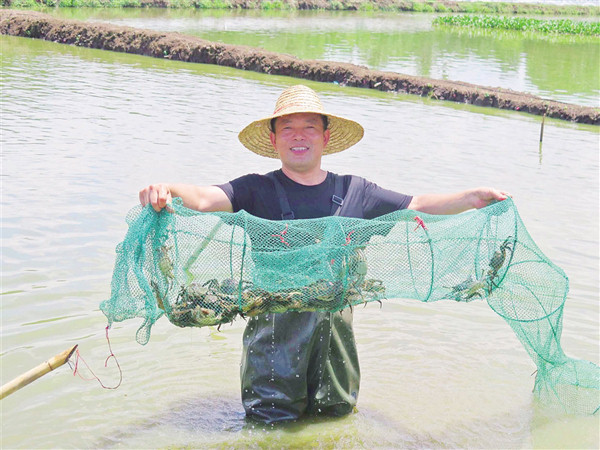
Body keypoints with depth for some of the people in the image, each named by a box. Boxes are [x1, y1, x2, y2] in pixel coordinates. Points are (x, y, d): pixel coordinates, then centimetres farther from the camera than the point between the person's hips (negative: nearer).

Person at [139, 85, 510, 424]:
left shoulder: (352, 191, 5)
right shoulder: (257, 190, -3)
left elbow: (417, 207, 9)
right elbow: (206, 198, -18)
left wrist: (474, 198, 0)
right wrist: (167, 192, -38)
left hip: (335, 323, 3)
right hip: (275, 323, -2)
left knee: (338, 413, 16)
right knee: (271, 424, 4)